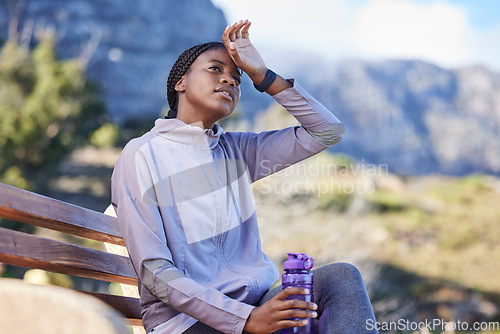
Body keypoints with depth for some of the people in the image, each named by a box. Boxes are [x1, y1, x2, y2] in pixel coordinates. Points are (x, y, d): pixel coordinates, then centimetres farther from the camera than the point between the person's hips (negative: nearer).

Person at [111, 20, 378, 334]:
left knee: (341, 276, -17)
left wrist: (262, 75, 0)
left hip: (257, 301, 7)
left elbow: (328, 131, 9)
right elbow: (155, 273, -13)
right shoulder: (141, 157, -6)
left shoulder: (235, 150, 11)